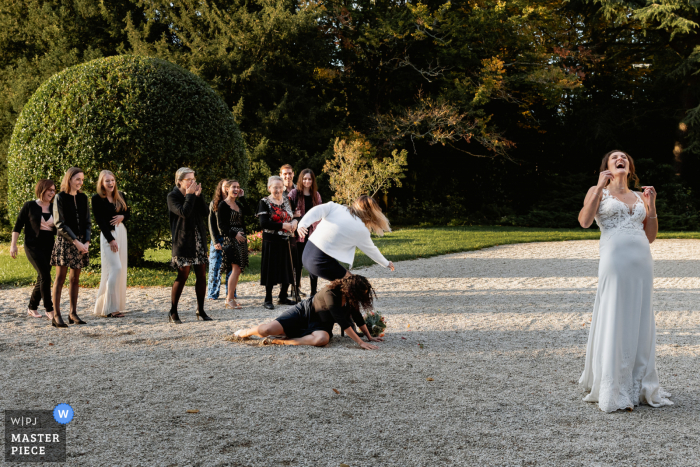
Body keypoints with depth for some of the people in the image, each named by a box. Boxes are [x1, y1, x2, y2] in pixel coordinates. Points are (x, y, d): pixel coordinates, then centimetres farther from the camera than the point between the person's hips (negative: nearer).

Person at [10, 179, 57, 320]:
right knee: (45, 275, -15)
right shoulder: (29, 206, -3)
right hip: (33, 246, -5)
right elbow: (18, 226, -1)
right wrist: (13, 244, -6)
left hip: (49, 247, 5)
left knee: (42, 278, 6)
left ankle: (32, 308, 21)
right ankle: (49, 310, -10)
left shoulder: (54, 208, 8)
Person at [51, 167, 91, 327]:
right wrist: (75, 242, -15)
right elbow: (60, 224, -9)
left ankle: (73, 313, 12)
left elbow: (87, 222, 10)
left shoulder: (83, 198, 10)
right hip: (65, 241, -5)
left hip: (81, 243, 5)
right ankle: (56, 315, -4)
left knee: (75, 278, 7)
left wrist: (86, 242, -5)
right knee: (60, 277, -4)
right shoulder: (60, 197, -4)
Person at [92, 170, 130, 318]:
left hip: (121, 232, 7)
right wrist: (111, 240, -15)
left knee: (121, 269, 5)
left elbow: (128, 213, 18)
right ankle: (110, 308, -10)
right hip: (108, 234, -7)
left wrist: (122, 217, -6)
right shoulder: (97, 199, -6)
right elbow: (100, 221, -10)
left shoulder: (120, 196, 11)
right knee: (115, 268, -14)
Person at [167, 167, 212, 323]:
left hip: (199, 240, 6)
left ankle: (200, 311, 13)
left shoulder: (194, 194, 13)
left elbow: (205, 213, 3)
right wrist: (190, 195, -12)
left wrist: (198, 195, -5)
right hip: (183, 241, -6)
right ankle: (173, 313, 2)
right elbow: (184, 213, -21)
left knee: (202, 275, 4)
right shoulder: (173, 196, -4)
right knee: (183, 275, -7)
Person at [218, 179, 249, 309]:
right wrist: (234, 234, -20)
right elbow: (222, 225, -11)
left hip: (240, 238, 7)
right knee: (236, 268, -12)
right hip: (230, 239, -7)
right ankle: (229, 300, -7)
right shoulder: (223, 205, -6)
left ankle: (230, 296, 12)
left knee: (238, 270, 5)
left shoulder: (239, 204, 15)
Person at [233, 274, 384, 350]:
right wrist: (360, 342, -32)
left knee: (322, 339, -35)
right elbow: (343, 322, -32)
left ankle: (280, 341, -20)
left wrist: (369, 337, 7)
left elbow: (358, 317, 8)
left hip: (320, 326, 6)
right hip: (302, 314, -5)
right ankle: (246, 332, 16)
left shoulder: (350, 297, -7)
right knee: (266, 330, -22)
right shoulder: (331, 293, -29)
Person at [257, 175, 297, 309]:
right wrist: (283, 225, -20)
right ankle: (268, 299, 9)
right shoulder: (264, 202, -6)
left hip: (285, 241, 6)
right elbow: (263, 223, -17)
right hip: (271, 242, -6)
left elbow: (292, 216, 17)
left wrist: (294, 221, -7)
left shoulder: (286, 200, 12)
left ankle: (283, 297, 24)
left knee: (287, 270, 9)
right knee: (271, 270, -1)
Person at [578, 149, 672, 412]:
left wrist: (651, 205, 8)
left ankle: (640, 387, 19)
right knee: (614, 324, -3)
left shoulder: (639, 197, 21)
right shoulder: (598, 192, 8)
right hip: (615, 262, -5)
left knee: (640, 324, 8)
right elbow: (584, 221, -10)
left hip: (642, 263, 5)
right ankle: (612, 392, 4)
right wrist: (600, 186, -9)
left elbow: (650, 236, 18)